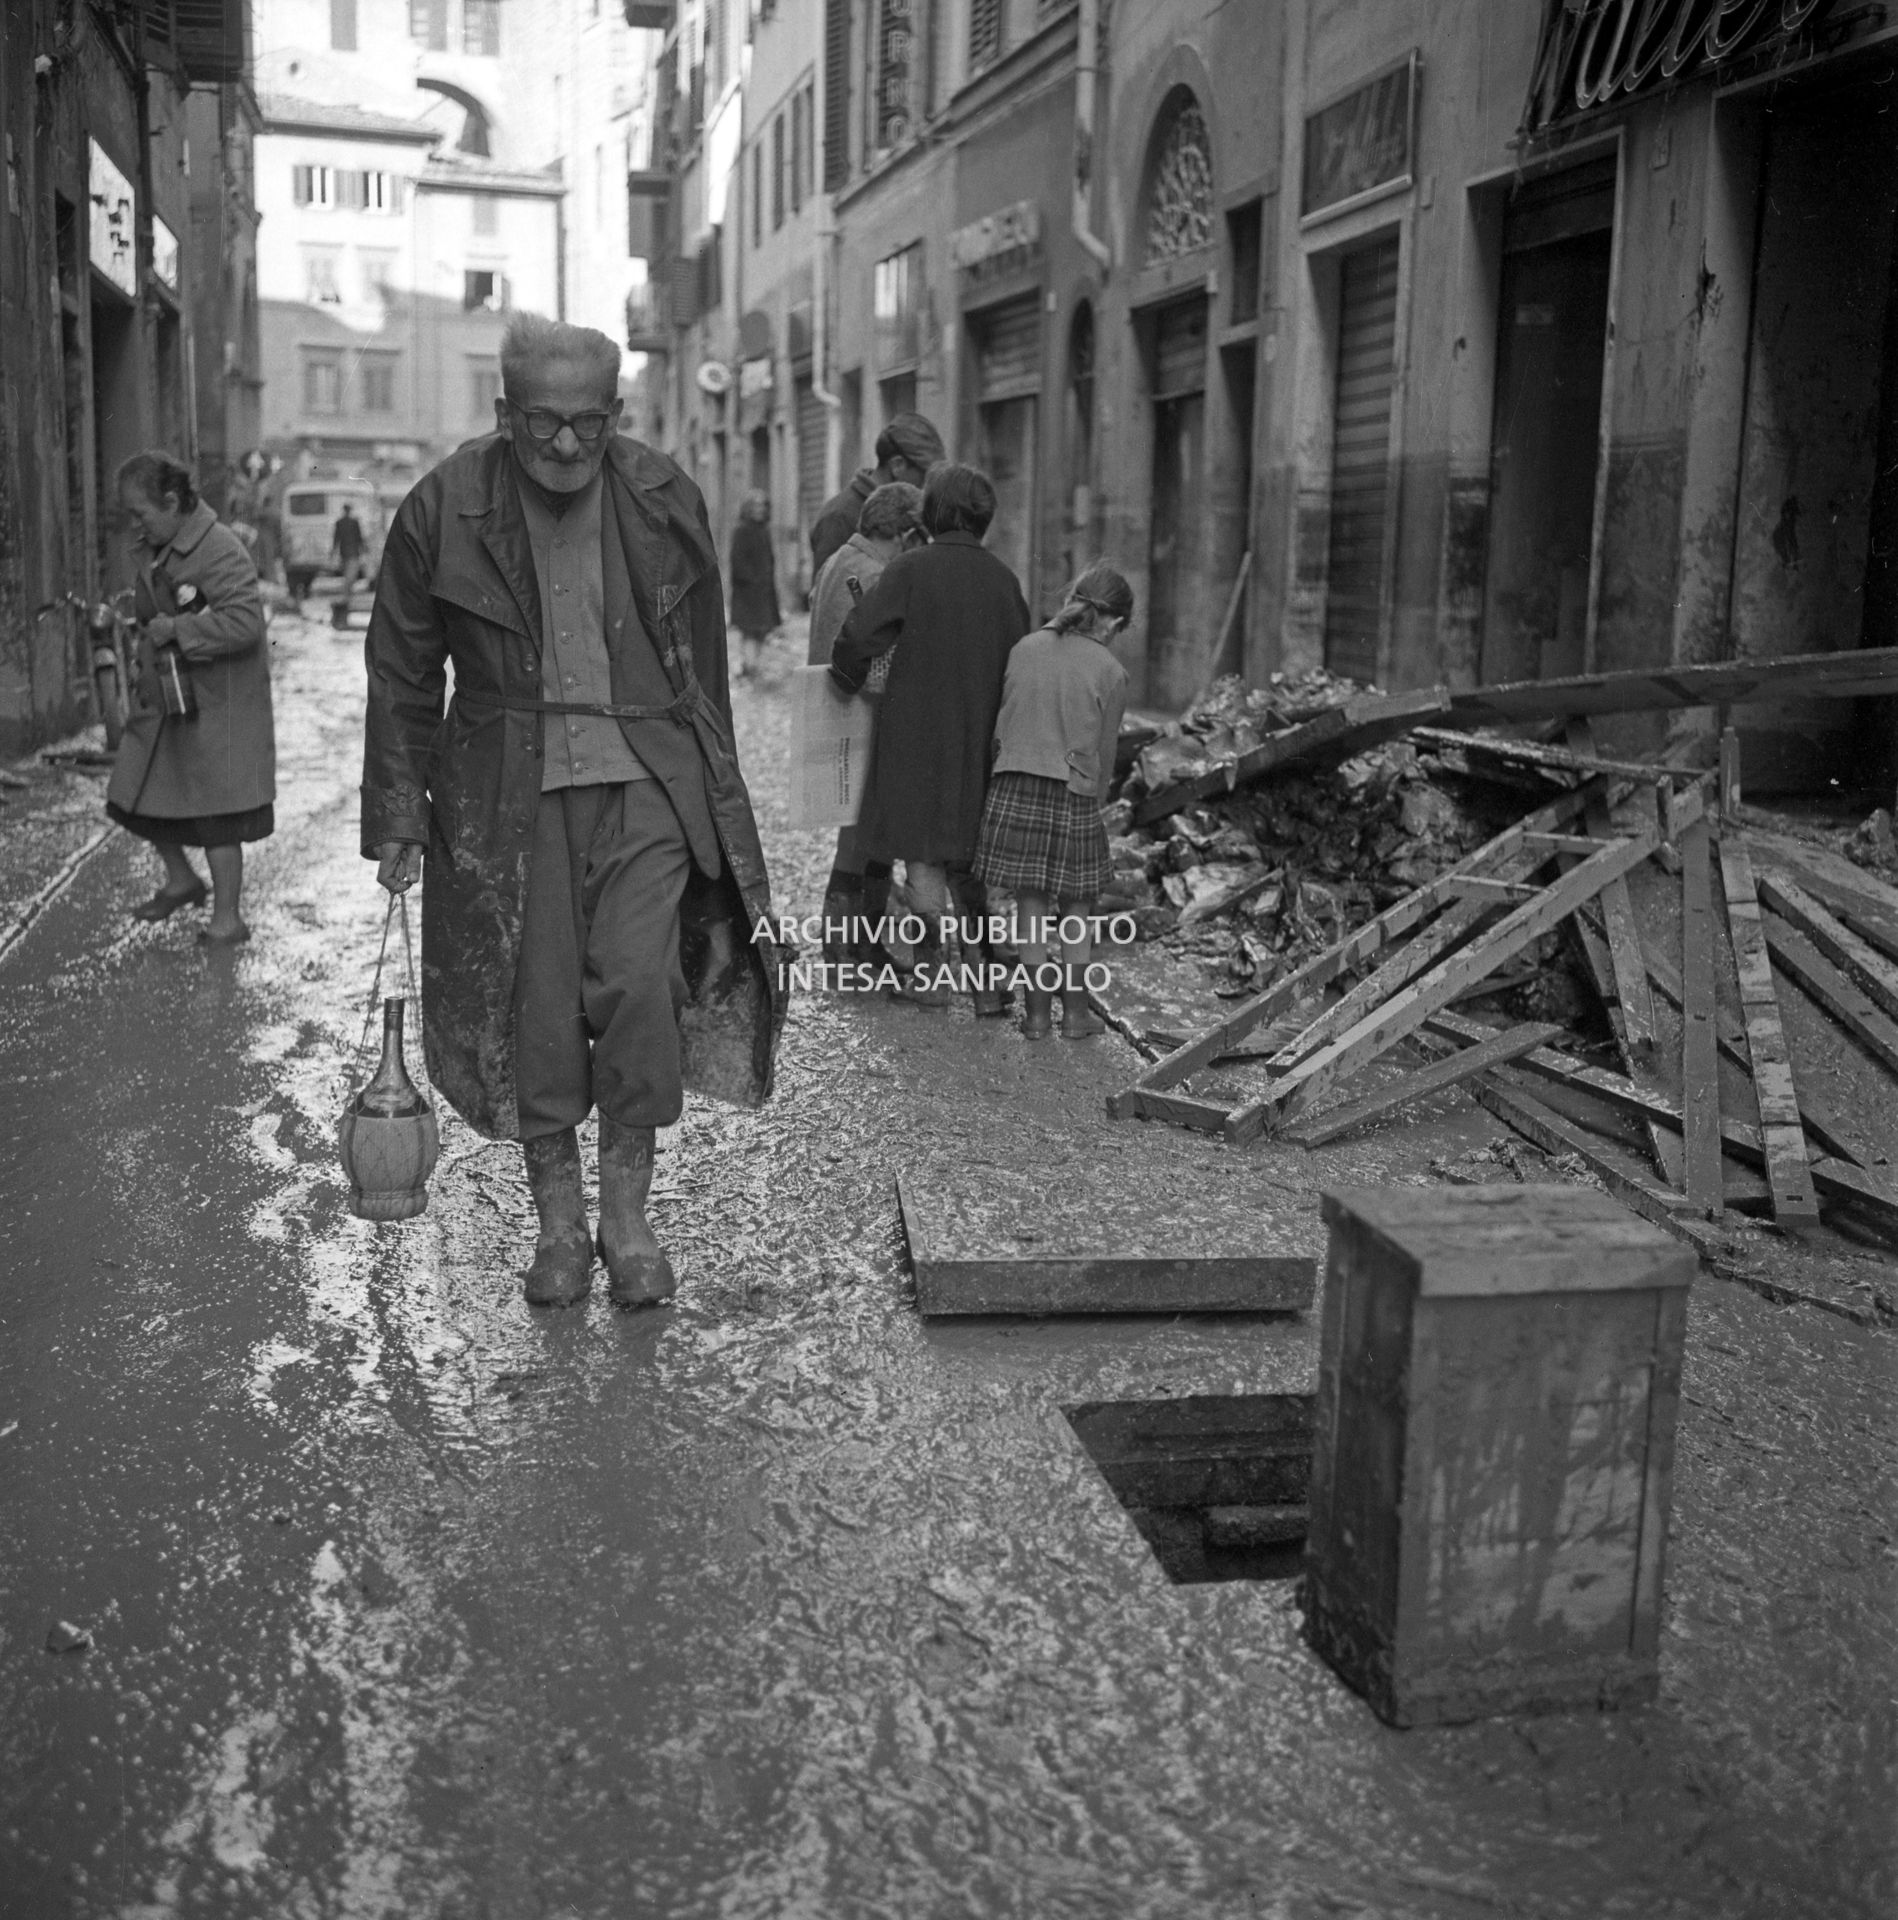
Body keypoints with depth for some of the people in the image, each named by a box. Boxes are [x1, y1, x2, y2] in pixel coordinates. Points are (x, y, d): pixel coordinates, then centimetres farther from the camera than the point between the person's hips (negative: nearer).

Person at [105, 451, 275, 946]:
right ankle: (181, 880, 35)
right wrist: (146, 634, 11)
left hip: (216, 706, -9)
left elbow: (245, 621, -30)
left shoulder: (220, 551, -19)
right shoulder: (157, 549, 10)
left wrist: (176, 629, -25)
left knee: (214, 815, -1)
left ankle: (228, 919, 12)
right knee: (140, 797, 13)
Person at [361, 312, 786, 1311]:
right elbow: (402, 676, 4)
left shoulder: (665, 500, 1)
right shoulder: (444, 509, -3)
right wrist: (398, 822, 3)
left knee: (640, 985, -11)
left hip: (644, 779, 0)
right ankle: (558, 1224, 20)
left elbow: (702, 661, 12)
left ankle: (628, 1217, 7)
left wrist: (714, 794, 14)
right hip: (509, 790, 0)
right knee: (533, 1009, 3)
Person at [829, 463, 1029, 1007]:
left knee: (922, 851, 5)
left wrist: (849, 679, 3)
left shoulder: (911, 569, -11)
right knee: (971, 858, 13)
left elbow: (858, 637, -16)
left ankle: (931, 972, 8)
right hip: (982, 737, 4)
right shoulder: (1003, 578, 2)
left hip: (917, 733, -4)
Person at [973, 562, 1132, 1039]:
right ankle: (1075, 1009, 18)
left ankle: (1037, 1009, 13)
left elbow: (1000, 728, 8)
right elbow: (1103, 753, 2)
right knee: (1074, 906, 12)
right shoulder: (1109, 672, -3)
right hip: (1072, 795, -2)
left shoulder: (1024, 649, 4)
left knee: (1030, 903, 9)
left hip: (1013, 790, 2)